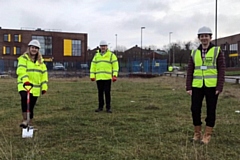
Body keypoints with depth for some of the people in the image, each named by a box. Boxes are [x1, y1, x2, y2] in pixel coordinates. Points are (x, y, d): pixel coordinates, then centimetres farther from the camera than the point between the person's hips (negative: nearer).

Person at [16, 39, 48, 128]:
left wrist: (44, 87, 4)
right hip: (24, 85, -4)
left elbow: (44, 73, 12)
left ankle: (30, 124, 23)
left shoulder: (40, 60, 14)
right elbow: (21, 70, -16)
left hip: (35, 87, 4)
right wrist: (25, 80, -33)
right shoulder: (23, 58, 0)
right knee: (24, 98, -33)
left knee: (31, 107, 9)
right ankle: (24, 120, -27)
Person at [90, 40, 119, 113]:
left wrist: (115, 75, -12)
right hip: (99, 78, 3)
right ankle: (100, 107, 18)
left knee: (107, 92, -2)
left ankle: (108, 108, 7)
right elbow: (93, 66, 12)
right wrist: (92, 76, 3)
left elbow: (115, 65, -2)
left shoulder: (111, 55, 3)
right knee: (100, 92, 8)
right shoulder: (96, 55, 14)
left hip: (107, 78, -3)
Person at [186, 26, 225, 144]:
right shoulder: (194, 53, 9)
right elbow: (190, 71, 8)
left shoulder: (217, 51, 1)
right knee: (195, 109, 3)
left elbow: (221, 70, -3)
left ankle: (207, 135, 16)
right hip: (197, 86, 3)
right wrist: (188, 87, 1)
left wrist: (219, 87, -10)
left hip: (212, 86, -3)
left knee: (210, 111, 4)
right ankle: (197, 133, 19)